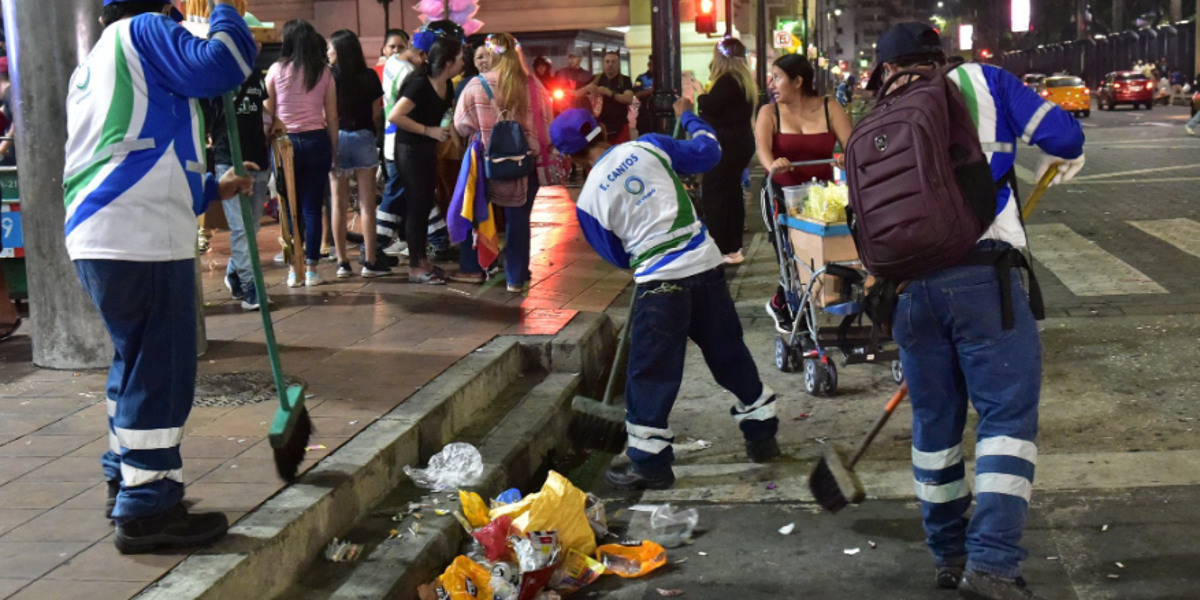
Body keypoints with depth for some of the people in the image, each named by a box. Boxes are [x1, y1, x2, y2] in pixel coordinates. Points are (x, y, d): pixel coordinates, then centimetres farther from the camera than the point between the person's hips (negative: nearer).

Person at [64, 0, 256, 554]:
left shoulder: (93, 65, 28)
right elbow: (222, 65, -14)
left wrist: (211, 190, 32)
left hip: (98, 238, 10)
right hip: (141, 239, -10)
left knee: (138, 363, 21)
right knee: (160, 370, -4)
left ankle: (125, 480, 31)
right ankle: (147, 510, 1)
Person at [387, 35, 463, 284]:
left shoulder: (446, 85, 3)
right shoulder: (420, 85, -23)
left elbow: (454, 110, 20)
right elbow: (394, 116, -30)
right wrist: (429, 130, -24)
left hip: (428, 149, 8)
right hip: (410, 149, -8)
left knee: (426, 205, 14)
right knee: (416, 205, -3)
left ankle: (422, 259, 24)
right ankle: (415, 267, 5)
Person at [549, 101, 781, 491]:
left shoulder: (589, 199, -2)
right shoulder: (649, 147, 2)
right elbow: (708, 153, 12)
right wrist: (687, 116, 29)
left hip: (660, 282, -4)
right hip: (707, 264, 4)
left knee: (651, 375, 6)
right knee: (730, 354, 18)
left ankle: (650, 464, 11)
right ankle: (762, 436, 31)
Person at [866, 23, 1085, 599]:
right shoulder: (979, 80, 7)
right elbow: (1062, 135, 0)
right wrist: (1053, 169, 22)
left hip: (907, 284, 4)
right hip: (982, 276, -4)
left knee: (933, 417, 15)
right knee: (1008, 412, -1)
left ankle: (949, 554, 25)